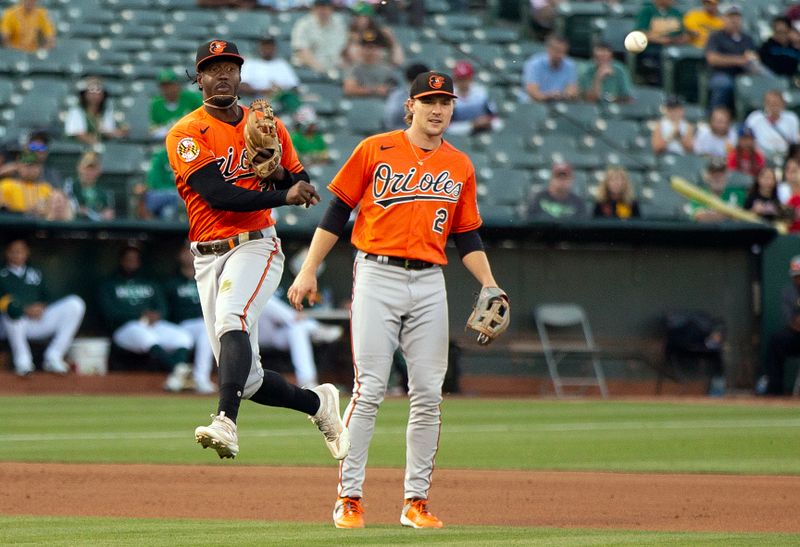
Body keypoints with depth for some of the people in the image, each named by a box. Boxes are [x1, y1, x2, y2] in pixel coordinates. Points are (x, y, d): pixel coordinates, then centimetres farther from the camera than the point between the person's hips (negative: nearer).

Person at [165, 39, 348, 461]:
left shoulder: (268, 126, 9)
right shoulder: (187, 134, -2)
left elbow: (301, 185, 16)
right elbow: (217, 194, -15)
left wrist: (278, 174, -6)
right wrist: (283, 196, -20)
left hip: (255, 247, -1)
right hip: (207, 257, 1)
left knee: (231, 321, -32)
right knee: (245, 377, 3)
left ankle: (226, 423, -47)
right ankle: (318, 403, 29)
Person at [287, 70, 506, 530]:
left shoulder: (460, 167, 12)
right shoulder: (375, 150, 1)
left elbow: (467, 235, 16)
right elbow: (337, 212, 3)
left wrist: (489, 285, 2)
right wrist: (309, 270, -2)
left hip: (429, 284, 4)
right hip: (377, 277, -4)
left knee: (428, 395, 1)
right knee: (370, 390, -9)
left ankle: (416, 500, 8)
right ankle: (349, 497, -3)